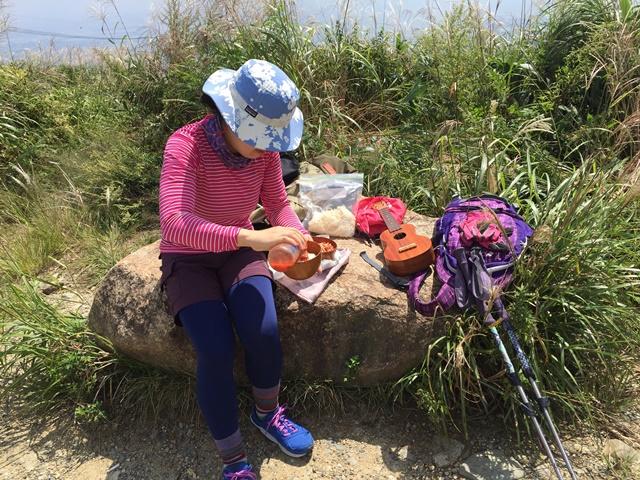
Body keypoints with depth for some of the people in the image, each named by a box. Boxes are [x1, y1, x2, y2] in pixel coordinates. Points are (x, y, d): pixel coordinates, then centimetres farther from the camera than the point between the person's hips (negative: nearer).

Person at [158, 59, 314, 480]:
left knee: (265, 333, -21)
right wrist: (251, 237, -51)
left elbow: (279, 204, -1)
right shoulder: (186, 145, -26)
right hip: (188, 259, -3)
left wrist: (301, 237, -22)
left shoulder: (265, 148, -10)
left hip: (240, 252, 3)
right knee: (216, 351, -23)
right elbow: (173, 223, -40)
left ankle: (267, 412, 13)